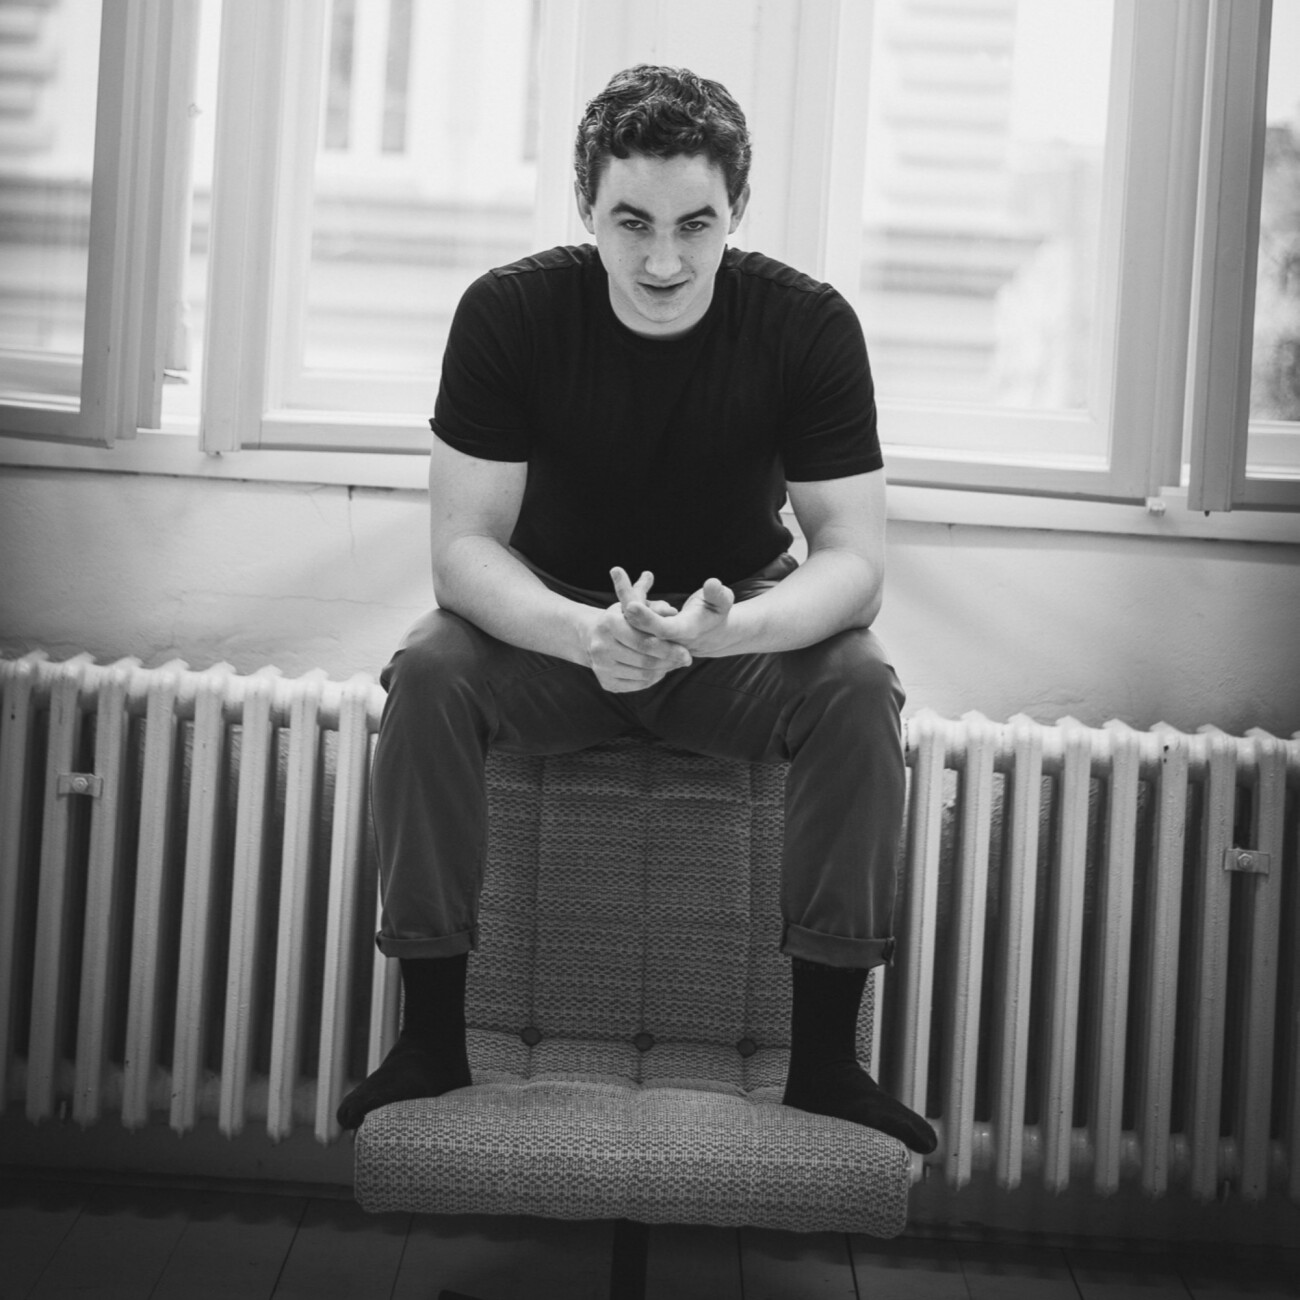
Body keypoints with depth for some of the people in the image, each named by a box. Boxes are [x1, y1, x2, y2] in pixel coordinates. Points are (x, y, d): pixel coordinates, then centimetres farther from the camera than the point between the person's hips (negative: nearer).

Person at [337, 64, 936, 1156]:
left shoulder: (809, 325, -17)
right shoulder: (509, 313, -18)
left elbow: (853, 557, -19)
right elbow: (464, 544, -20)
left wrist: (727, 630, -41)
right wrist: (585, 636, -41)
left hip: (743, 625, 0)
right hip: (555, 622, 0)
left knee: (861, 688, -29)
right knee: (429, 675, -29)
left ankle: (823, 1056, -19)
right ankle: (432, 1037, -16)